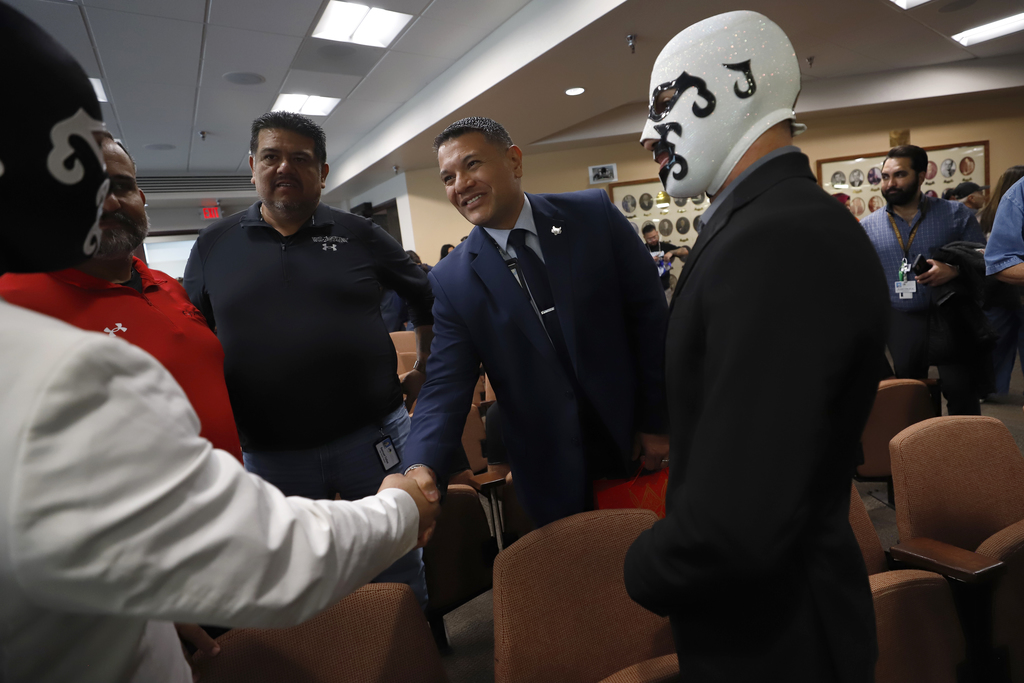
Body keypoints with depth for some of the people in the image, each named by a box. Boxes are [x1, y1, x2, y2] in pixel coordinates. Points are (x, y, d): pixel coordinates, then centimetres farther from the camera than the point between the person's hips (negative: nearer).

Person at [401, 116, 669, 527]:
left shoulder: (594, 214, -7)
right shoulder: (452, 280, -6)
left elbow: (649, 315, -5)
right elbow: (446, 384, -9)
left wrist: (657, 422, -5)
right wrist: (422, 468, -27)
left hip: (637, 447, 1)